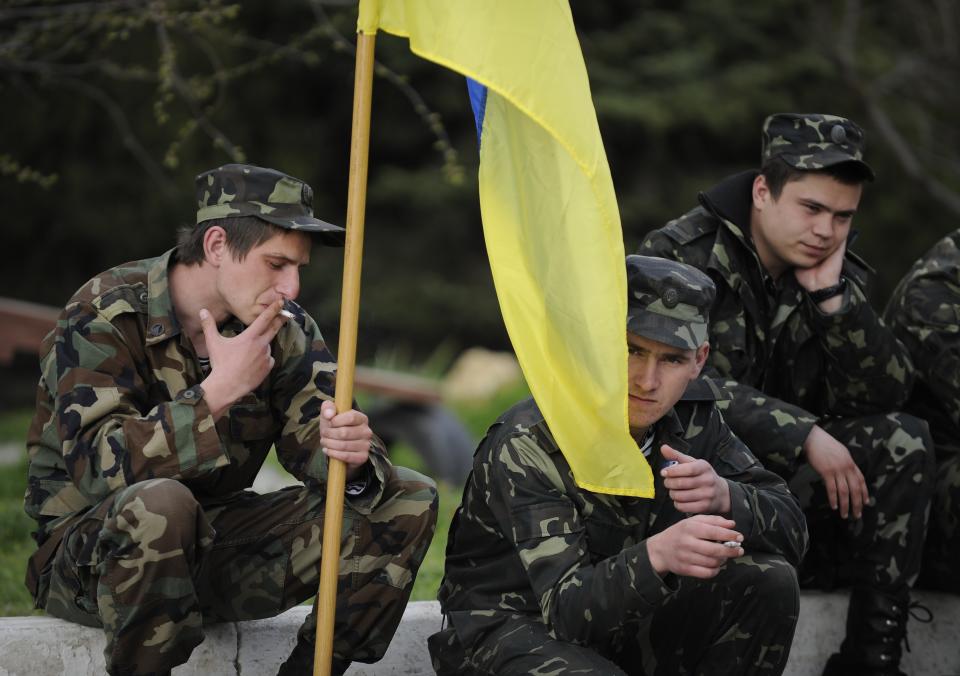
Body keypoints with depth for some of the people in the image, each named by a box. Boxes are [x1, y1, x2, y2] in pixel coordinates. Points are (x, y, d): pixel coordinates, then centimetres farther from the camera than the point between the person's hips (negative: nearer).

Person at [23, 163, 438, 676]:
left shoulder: (285, 329, 3)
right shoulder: (104, 318, -15)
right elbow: (100, 466, -27)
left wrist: (349, 457, -28)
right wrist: (216, 392, -30)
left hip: (217, 541, 6)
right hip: (88, 550, -6)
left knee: (407, 501, -5)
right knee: (158, 505, -42)